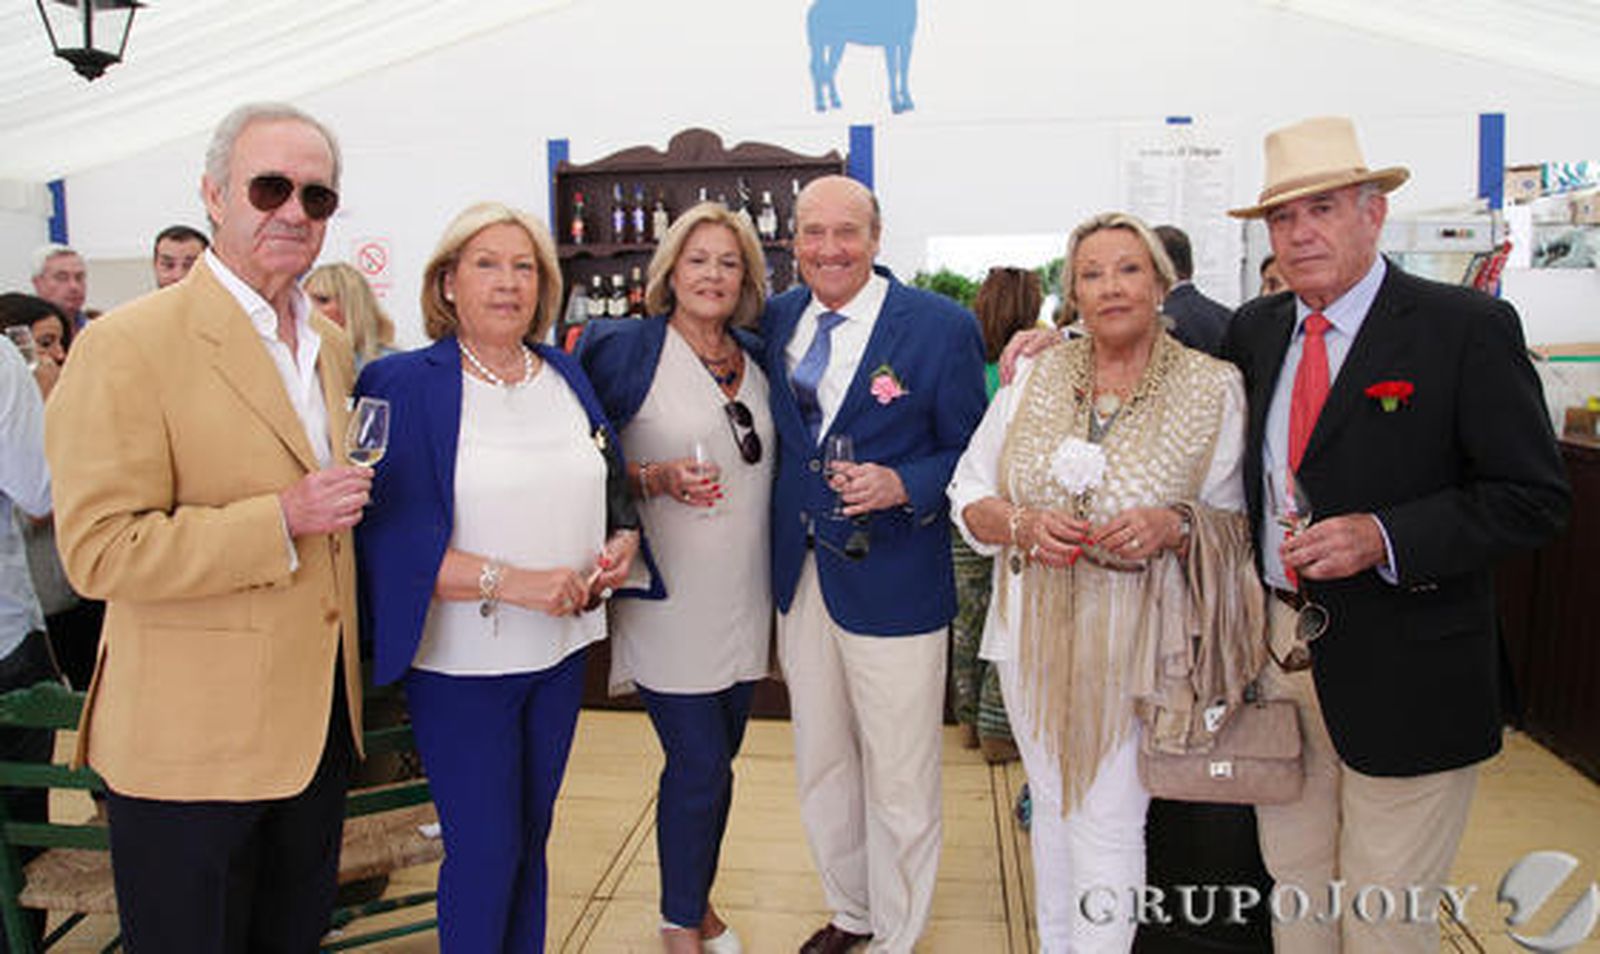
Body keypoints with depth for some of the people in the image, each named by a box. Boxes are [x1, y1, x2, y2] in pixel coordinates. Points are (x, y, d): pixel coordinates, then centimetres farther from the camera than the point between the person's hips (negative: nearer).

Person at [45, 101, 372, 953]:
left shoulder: (330, 344, 9)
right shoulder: (129, 345, -15)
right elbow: (99, 550, -19)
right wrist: (281, 521, -24)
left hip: (317, 717, 7)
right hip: (190, 739, -6)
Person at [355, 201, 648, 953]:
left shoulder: (567, 375, 8)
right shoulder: (401, 384, -10)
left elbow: (613, 488, 16)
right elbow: (393, 537, -17)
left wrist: (623, 540, -5)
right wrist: (512, 582, -24)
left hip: (561, 648, 5)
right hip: (461, 659, -5)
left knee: (532, 837, 18)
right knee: (484, 850, 4)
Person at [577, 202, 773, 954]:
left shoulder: (758, 357, 9)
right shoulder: (625, 349, -8)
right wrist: (657, 480, -22)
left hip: (742, 598, 6)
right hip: (671, 601, -5)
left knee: (717, 757, 16)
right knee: (699, 763, -1)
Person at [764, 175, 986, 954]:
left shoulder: (941, 326, -11)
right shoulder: (778, 318, 4)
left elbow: (972, 452, -6)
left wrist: (902, 484, -23)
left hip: (893, 585, -5)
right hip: (800, 577, 5)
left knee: (899, 780, 8)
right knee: (821, 765, 20)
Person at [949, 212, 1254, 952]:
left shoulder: (1214, 387, -5)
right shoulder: (1035, 378, 3)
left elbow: (1238, 522, -2)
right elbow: (969, 493, 4)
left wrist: (1173, 526, -22)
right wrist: (1022, 523, -15)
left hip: (1134, 643, -3)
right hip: (1034, 633, 4)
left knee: (1109, 827, 2)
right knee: (1053, 809, 19)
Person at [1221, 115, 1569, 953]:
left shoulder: (1467, 328, -10)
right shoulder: (1256, 328, 5)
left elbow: (1533, 498, -11)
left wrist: (1383, 538, -24)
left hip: (1402, 669, -4)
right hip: (1278, 652, 5)